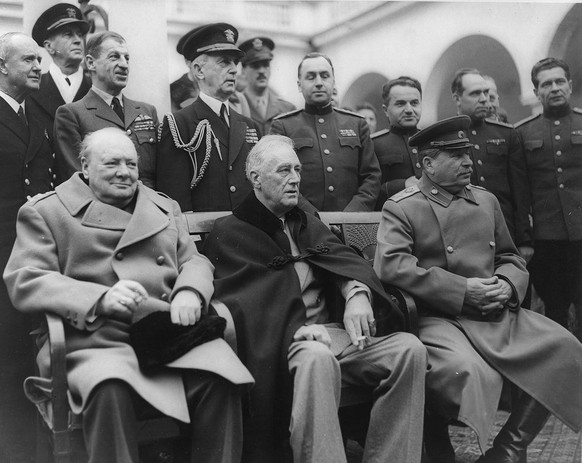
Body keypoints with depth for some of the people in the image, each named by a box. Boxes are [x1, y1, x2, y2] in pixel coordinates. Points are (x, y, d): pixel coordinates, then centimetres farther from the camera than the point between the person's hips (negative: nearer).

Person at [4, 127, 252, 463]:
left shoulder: (166, 208, 26)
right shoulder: (45, 212, 13)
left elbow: (194, 261, 20)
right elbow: (24, 282, 1)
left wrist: (190, 292, -6)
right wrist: (101, 299, -16)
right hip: (97, 341, -3)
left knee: (221, 375, -26)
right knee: (110, 388, -36)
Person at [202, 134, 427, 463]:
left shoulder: (308, 224, 25)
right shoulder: (229, 233, 6)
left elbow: (342, 257, 7)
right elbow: (244, 298, -9)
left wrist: (357, 293, -16)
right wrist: (296, 329, -24)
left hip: (332, 330, 6)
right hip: (278, 342, -6)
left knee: (409, 348, -15)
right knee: (318, 358, -38)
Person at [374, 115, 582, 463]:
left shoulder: (487, 199, 19)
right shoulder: (401, 207, -1)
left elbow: (511, 258, 24)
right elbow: (390, 265, -16)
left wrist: (507, 284, -2)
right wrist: (462, 290, -18)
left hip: (499, 313, 7)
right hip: (440, 317, -6)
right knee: (466, 371, -34)